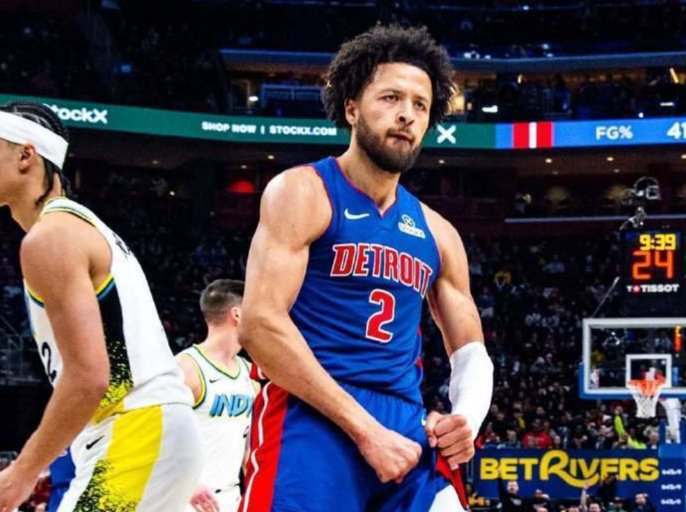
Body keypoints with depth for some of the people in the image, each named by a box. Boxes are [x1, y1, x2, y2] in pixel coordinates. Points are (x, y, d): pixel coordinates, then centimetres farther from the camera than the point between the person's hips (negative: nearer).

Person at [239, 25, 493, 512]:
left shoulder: (438, 234, 16)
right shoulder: (303, 192, -2)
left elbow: (470, 351, 22)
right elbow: (260, 324, -13)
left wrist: (468, 416, -3)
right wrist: (364, 428, -17)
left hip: (409, 429, 6)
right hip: (312, 421, -5)